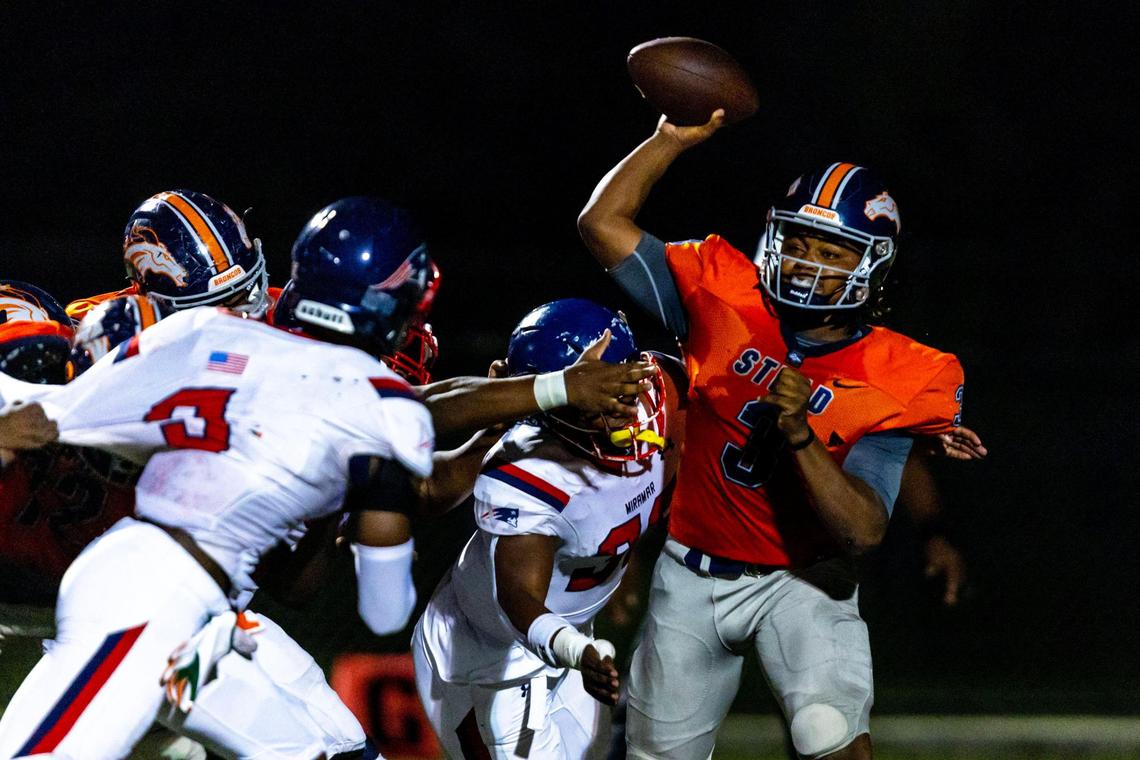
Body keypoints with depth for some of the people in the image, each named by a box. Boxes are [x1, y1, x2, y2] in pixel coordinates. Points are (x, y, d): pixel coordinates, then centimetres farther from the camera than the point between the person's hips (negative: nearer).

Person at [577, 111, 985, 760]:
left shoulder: (892, 379, -17)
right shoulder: (725, 300, -9)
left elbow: (864, 531, -25)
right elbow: (603, 222, -7)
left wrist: (800, 436, -36)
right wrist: (674, 140, -11)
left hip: (801, 583, -3)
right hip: (691, 577, 3)